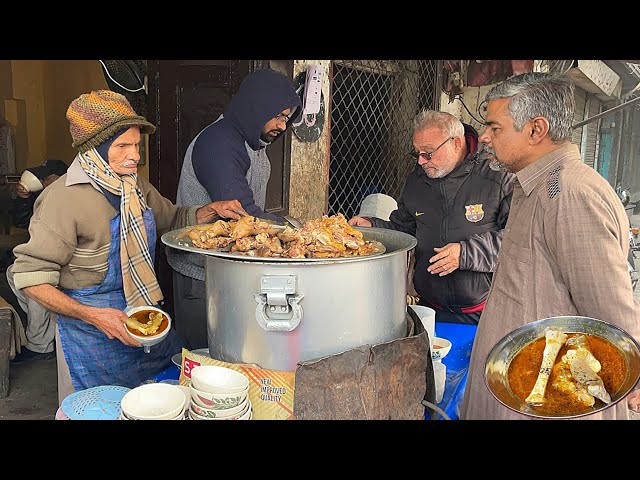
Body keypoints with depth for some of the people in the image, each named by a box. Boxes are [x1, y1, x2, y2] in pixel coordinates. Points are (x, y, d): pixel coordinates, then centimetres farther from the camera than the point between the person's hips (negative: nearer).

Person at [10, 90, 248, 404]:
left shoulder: (136, 186, 2)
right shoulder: (64, 198, -20)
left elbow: (172, 219, 19)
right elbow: (31, 276, -17)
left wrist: (213, 210, 0)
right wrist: (93, 316, -25)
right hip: (92, 331, -6)